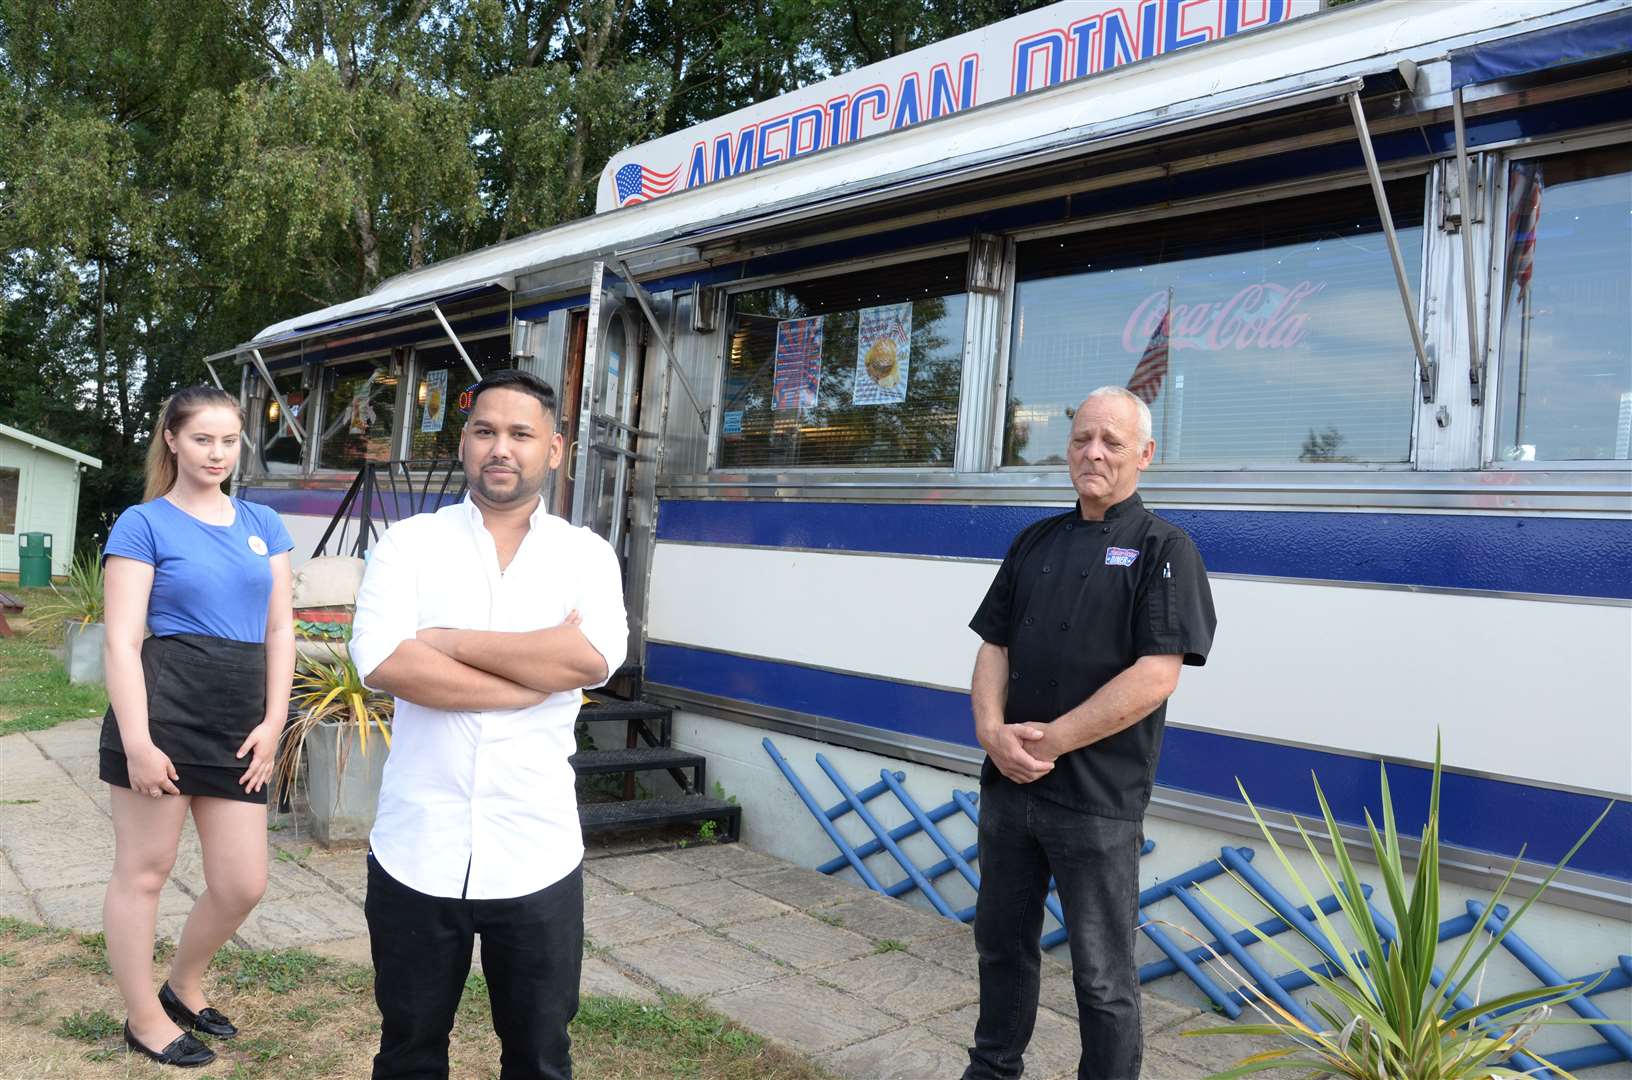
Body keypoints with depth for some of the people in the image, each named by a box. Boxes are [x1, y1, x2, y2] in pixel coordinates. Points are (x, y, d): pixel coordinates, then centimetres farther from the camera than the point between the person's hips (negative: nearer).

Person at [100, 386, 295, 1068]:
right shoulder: (144, 523, -1)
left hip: (240, 717, 5)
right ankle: (144, 1019, 26)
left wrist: (273, 722, 2)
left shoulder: (263, 524, 14)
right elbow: (122, 641, -7)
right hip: (163, 704, -5)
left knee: (244, 885, 8)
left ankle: (183, 986, 35)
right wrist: (137, 742, -15)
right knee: (144, 870, 8)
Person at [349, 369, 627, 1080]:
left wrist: (447, 640, -13)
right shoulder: (409, 542, 0)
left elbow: (595, 656, -17)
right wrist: (541, 678, -15)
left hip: (537, 855, 0)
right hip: (417, 852, 0)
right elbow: (382, 662, -16)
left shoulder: (584, 553, 2)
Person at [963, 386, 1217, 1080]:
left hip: (1098, 799, -5)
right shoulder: (1036, 541, 12)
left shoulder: (1164, 549, -5)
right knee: (1001, 944, 20)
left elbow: (1155, 676, -16)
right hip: (1007, 785, 6)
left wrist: (1048, 740, -16)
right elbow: (994, 646, 9)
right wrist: (993, 730, -9)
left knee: (1102, 978, 7)